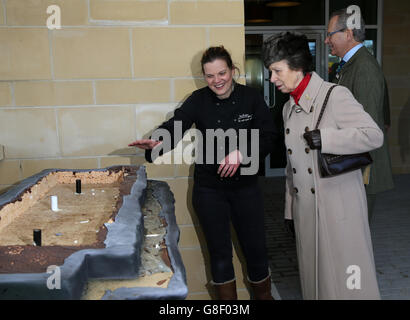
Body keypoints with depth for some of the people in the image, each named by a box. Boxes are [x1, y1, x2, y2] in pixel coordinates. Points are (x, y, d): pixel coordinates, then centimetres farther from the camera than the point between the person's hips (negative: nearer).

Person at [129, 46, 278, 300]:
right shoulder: (199, 100, -3)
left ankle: (264, 295, 37)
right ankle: (227, 297, 30)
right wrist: (157, 143, -37)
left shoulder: (251, 98, -3)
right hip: (209, 188, 0)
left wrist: (241, 152, -25)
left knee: (256, 249, 11)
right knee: (220, 251, 9)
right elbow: (175, 126, -16)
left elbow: (269, 136, -9)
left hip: (245, 185, 1)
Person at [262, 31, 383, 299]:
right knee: (312, 277, 14)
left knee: (345, 279, 1)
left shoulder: (335, 96, -9)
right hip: (305, 211, 7)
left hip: (339, 209, -7)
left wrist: (324, 138, -23)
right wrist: (291, 207, 19)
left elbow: (374, 135, -16)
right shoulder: (289, 108, 14)